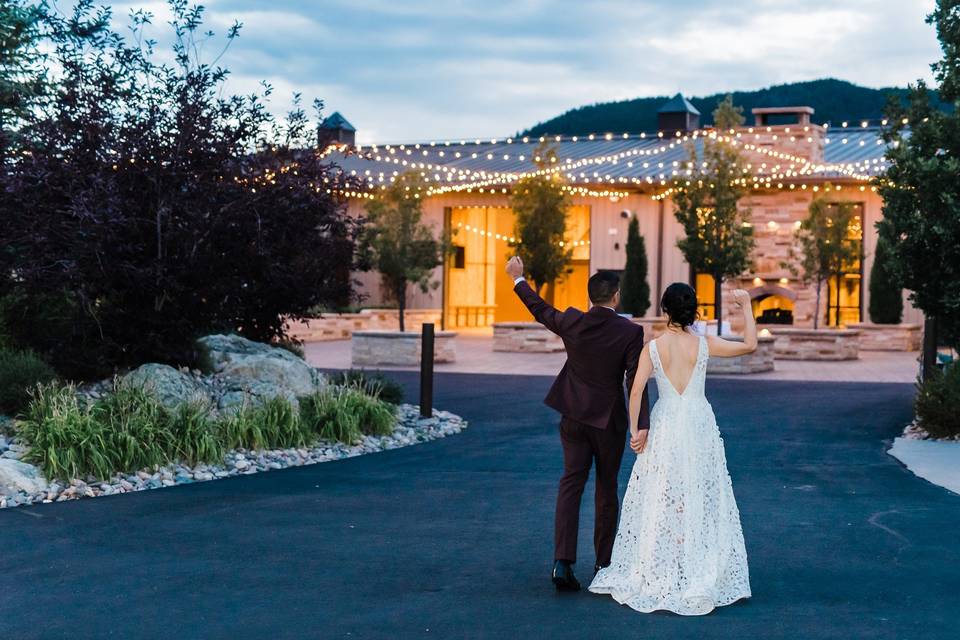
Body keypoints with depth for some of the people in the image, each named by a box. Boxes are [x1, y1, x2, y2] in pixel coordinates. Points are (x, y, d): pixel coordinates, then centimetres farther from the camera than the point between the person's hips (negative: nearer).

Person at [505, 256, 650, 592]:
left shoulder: (572, 322, -7)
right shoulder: (630, 332, -14)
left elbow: (540, 309, 11)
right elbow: (635, 381, -19)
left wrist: (518, 279, 26)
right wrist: (641, 426, -22)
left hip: (575, 417, 2)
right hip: (609, 420, -2)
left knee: (571, 483, 6)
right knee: (606, 489, 12)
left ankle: (563, 561, -8)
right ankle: (603, 563, 21)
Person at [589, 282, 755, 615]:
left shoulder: (653, 348, -6)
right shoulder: (704, 345, -5)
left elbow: (636, 391, -11)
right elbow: (750, 345, 4)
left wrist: (636, 430, -4)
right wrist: (746, 306, 12)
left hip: (665, 425, 0)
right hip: (699, 425, 0)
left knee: (660, 500, 8)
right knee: (701, 500, 9)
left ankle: (655, 576, 14)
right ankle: (700, 577, 14)